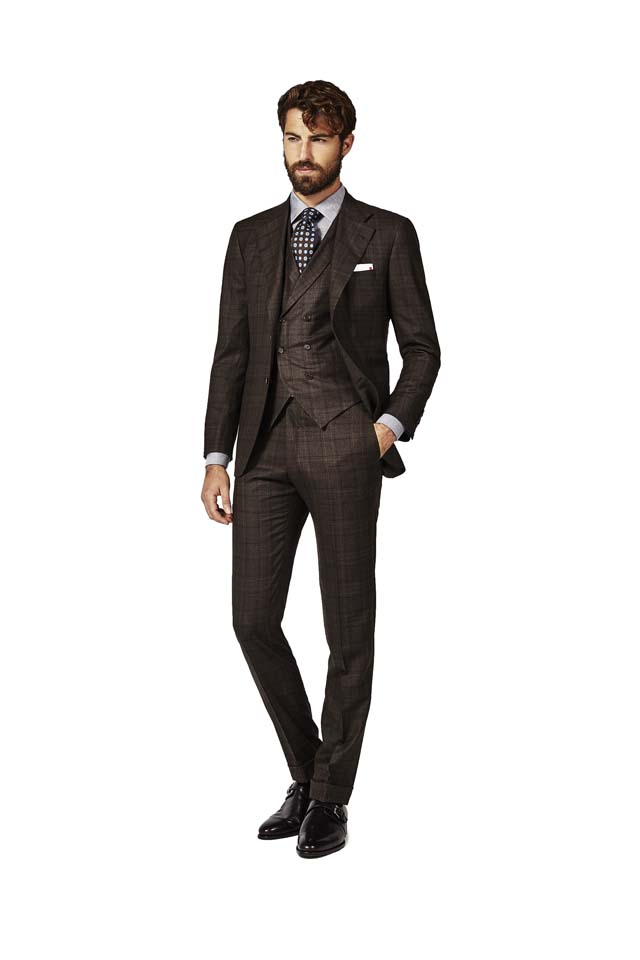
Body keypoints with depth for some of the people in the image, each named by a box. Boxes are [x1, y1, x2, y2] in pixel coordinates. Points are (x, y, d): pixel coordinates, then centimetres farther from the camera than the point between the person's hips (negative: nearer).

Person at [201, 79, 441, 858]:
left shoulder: (388, 235, 5)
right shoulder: (251, 237, 13)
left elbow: (422, 348, 7)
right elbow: (230, 354, 10)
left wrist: (391, 427, -9)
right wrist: (216, 457, 3)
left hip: (345, 447, -3)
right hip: (266, 449, 3)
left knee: (348, 629, 0)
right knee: (254, 619, -1)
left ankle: (331, 800, 14)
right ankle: (307, 774, 19)